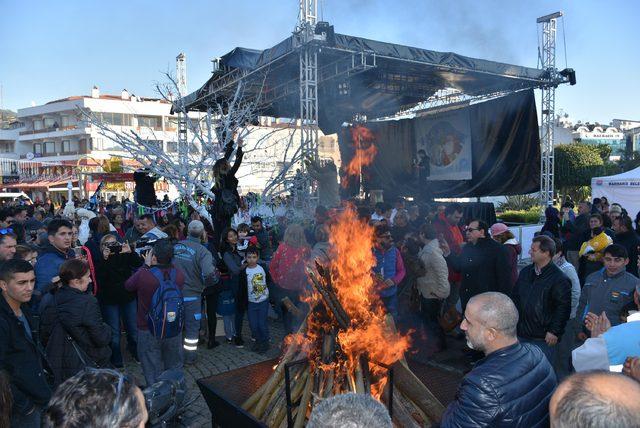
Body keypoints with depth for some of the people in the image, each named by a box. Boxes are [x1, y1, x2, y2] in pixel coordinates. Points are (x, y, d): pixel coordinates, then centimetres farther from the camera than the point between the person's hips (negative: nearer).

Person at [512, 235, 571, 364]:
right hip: (521, 334, 6)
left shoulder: (559, 279, -11)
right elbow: (516, 298, 16)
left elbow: (563, 308, -13)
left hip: (543, 339, -6)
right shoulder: (525, 272, 10)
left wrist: (554, 332, -15)